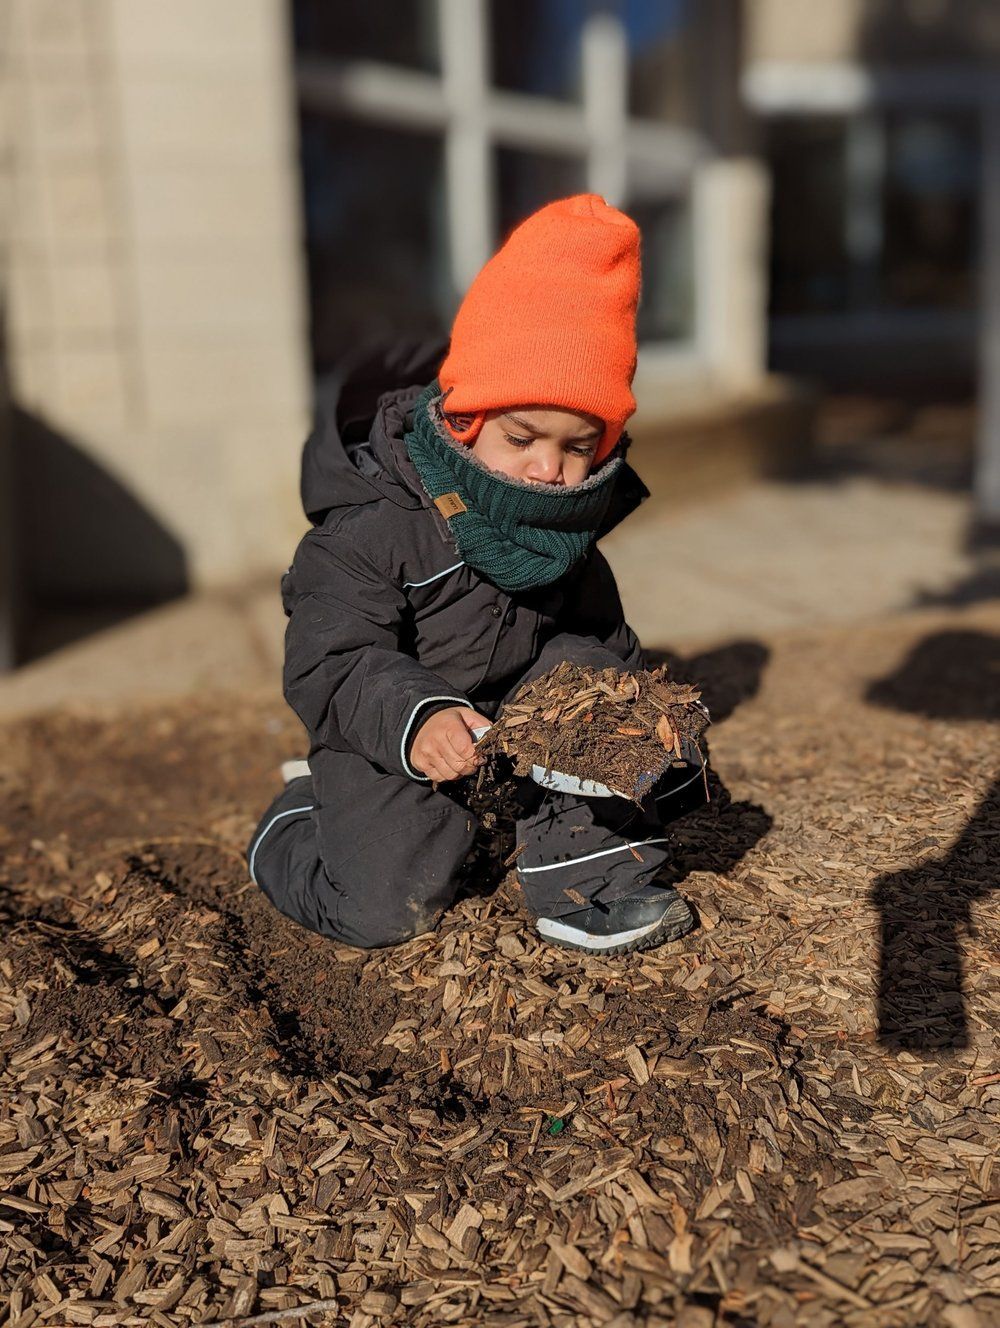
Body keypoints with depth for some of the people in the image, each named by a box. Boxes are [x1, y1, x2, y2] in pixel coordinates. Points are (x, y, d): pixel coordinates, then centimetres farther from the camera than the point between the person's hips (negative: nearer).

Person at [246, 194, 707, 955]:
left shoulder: (566, 524, -6)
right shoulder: (371, 528, -26)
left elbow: (600, 625, 11)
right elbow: (329, 665, -28)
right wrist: (413, 720, -45)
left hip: (522, 695, 5)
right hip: (391, 730, -5)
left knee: (590, 670, -21)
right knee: (386, 911, -12)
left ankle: (592, 871, -10)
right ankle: (302, 819, 20)